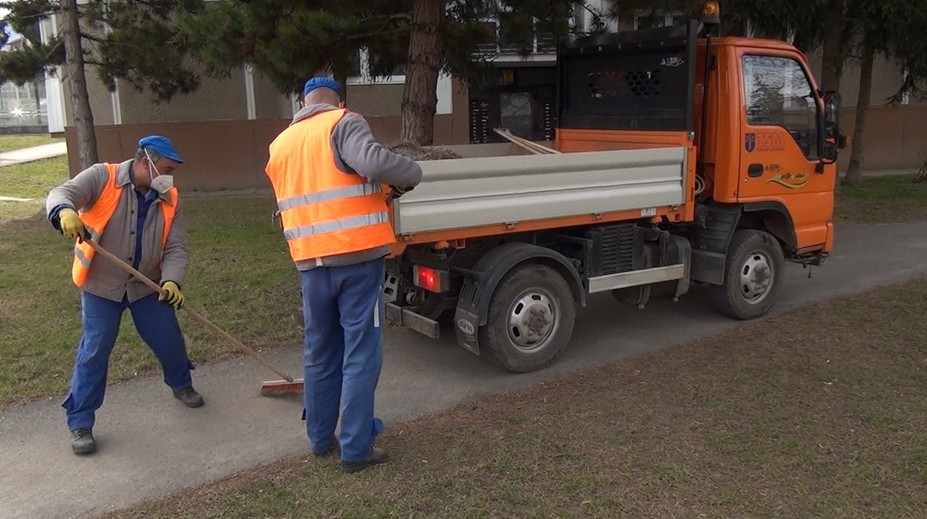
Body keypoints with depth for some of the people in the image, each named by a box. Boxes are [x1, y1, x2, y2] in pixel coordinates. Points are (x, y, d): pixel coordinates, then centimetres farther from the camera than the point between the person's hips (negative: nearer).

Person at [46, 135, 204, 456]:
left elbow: (176, 249, -7)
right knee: (94, 351, -4)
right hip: (100, 285, -3)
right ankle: (80, 423, 10)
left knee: (169, 340, 9)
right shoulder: (102, 177, -13)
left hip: (148, 286, 4)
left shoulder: (170, 199, -4)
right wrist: (66, 212, -48)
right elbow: (62, 194, -23)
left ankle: (182, 386, 40)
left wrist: (172, 280, -26)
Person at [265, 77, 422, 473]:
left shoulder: (279, 145, 16)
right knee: (361, 356, 3)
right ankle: (356, 449, 10)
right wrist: (412, 175, -5)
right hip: (358, 258, -5)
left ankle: (320, 439, 30)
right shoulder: (343, 123, -4)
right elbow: (374, 162, -23)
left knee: (320, 354, 18)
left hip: (311, 265, 6)